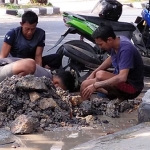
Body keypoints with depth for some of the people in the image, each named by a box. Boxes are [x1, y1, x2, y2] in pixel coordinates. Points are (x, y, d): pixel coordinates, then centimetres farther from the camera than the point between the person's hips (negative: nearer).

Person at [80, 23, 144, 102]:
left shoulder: (125, 49, -29)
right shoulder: (116, 42, -4)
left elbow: (122, 77, -38)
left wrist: (95, 85, -38)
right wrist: (94, 72, 7)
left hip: (132, 87, -9)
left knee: (100, 75, -31)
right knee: (85, 85, 3)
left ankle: (121, 97, -10)